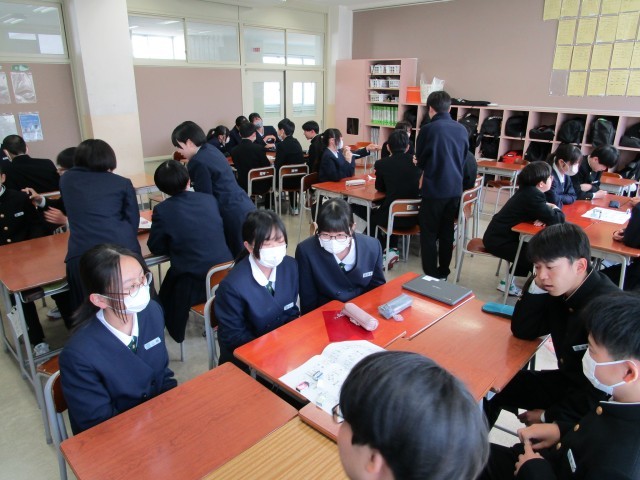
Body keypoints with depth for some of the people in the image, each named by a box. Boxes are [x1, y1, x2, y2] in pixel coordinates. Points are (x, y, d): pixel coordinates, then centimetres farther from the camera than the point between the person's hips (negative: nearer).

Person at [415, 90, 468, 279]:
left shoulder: (428, 129, -13)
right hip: (455, 188, 5)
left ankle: (431, 275, 9)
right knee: (447, 232, 16)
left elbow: (420, 161, 0)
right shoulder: (462, 130, 3)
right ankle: (443, 272, 26)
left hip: (434, 189, -5)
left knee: (429, 233, 5)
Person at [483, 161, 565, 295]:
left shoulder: (528, 191, 6)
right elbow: (556, 219, -23)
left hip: (498, 235, 10)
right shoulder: (533, 195, -22)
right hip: (498, 241, -10)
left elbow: (542, 212, 16)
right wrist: (555, 209, 0)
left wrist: (543, 218, -8)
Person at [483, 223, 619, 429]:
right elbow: (522, 331, -3)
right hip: (569, 381, 8)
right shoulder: (561, 289, -7)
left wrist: (549, 416, -15)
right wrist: (536, 286, -17)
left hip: (592, 409, -7)